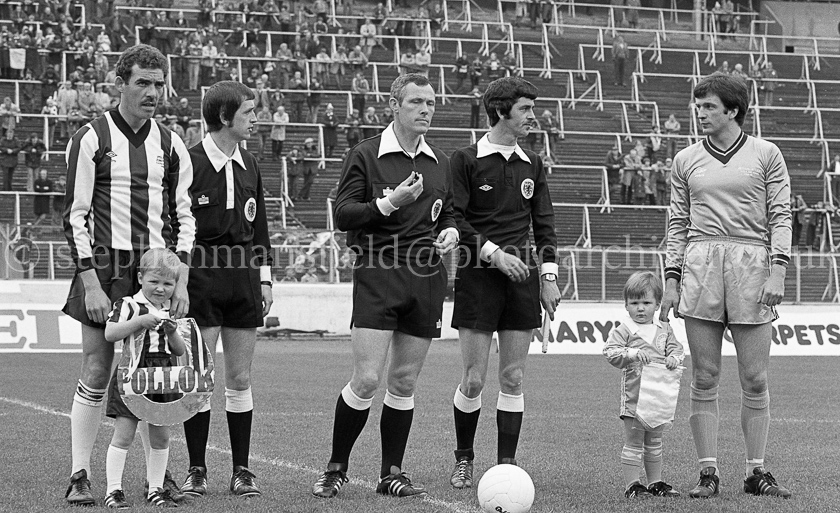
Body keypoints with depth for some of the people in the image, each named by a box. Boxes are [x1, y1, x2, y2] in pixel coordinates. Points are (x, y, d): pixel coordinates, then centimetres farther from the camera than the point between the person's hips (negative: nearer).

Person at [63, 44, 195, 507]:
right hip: (105, 265, -4)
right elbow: (74, 215, -3)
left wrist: (180, 281, 2)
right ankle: (80, 477, 0)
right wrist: (91, 282, -11)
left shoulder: (170, 145, 11)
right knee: (96, 372, -5)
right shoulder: (91, 138, -1)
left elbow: (184, 217, 13)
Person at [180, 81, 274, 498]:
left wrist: (264, 277, 15)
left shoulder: (248, 165, 12)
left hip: (243, 277, 5)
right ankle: (197, 471, 6)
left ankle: (241, 470, 12)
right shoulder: (189, 163, -7)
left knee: (240, 380, 7)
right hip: (201, 276, -5)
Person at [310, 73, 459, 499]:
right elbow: (342, 215, -6)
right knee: (366, 379, -11)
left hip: (426, 279, 5)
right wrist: (389, 202, -17)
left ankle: (391, 473, 15)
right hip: (377, 276, -5)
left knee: (404, 383, 7)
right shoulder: (365, 155, -1)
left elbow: (449, 213, 26)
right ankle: (336, 469, 4)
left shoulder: (440, 164, 15)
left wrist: (450, 232, 3)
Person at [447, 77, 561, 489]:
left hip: (521, 278, 4)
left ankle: (506, 465, 7)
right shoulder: (465, 160, -2)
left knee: (513, 378, 3)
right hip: (478, 279, -4)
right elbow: (455, 221, -7)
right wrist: (494, 253, -16)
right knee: (474, 379, -3)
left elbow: (544, 224, 16)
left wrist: (548, 275, 6)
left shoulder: (532, 165, 13)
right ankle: (463, 459, 15)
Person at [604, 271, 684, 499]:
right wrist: (632, 354, -27)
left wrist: (674, 358, -12)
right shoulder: (624, 330, -5)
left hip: (659, 395, 5)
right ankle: (631, 485, 1)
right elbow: (610, 352, -13)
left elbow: (676, 348, 10)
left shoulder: (664, 330, 10)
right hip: (634, 396, -5)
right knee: (633, 443, -3)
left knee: (654, 444, 16)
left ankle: (655, 483, 25)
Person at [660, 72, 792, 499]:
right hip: (700, 264, 2)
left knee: (755, 379, -1)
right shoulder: (686, 160, 15)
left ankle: (756, 472, 6)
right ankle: (707, 472, 2)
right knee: (704, 378, -1)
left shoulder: (765, 155, 8)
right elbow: (678, 223, 15)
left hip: (752, 264, -2)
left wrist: (777, 270, -7)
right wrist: (671, 279, 7)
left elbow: (781, 216, 5)